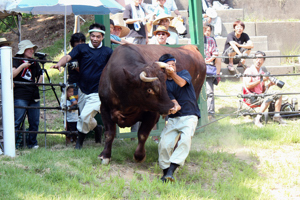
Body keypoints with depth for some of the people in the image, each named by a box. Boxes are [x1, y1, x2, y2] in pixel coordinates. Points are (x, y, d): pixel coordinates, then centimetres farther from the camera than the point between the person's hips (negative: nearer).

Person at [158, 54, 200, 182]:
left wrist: (173, 74, -39)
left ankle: (170, 172, -35)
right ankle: (165, 173, 4)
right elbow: (171, 99, -8)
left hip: (189, 116, -2)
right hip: (173, 118, 3)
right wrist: (175, 106, -32)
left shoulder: (184, 74, 5)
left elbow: (182, 83, -19)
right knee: (164, 144, -15)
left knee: (185, 139, -28)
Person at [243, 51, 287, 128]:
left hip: (260, 95, 8)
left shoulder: (262, 73, 18)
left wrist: (269, 85, -2)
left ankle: (277, 116, -2)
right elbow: (248, 86, -18)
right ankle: (257, 119, -35)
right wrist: (261, 80, -18)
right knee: (268, 98, -33)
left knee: (279, 95, -2)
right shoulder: (249, 71, -4)